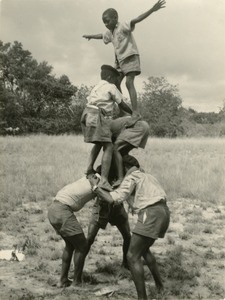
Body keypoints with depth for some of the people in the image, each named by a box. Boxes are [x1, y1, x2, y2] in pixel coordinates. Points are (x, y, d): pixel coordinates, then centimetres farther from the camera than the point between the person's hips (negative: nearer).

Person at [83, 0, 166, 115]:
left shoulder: (123, 27, -10)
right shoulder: (110, 33, 15)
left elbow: (136, 20, -25)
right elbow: (101, 36, 37)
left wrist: (152, 10, -39)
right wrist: (90, 36, 55)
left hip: (131, 57, -9)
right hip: (120, 60, 9)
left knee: (129, 82, -18)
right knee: (115, 83, 3)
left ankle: (135, 112, -23)